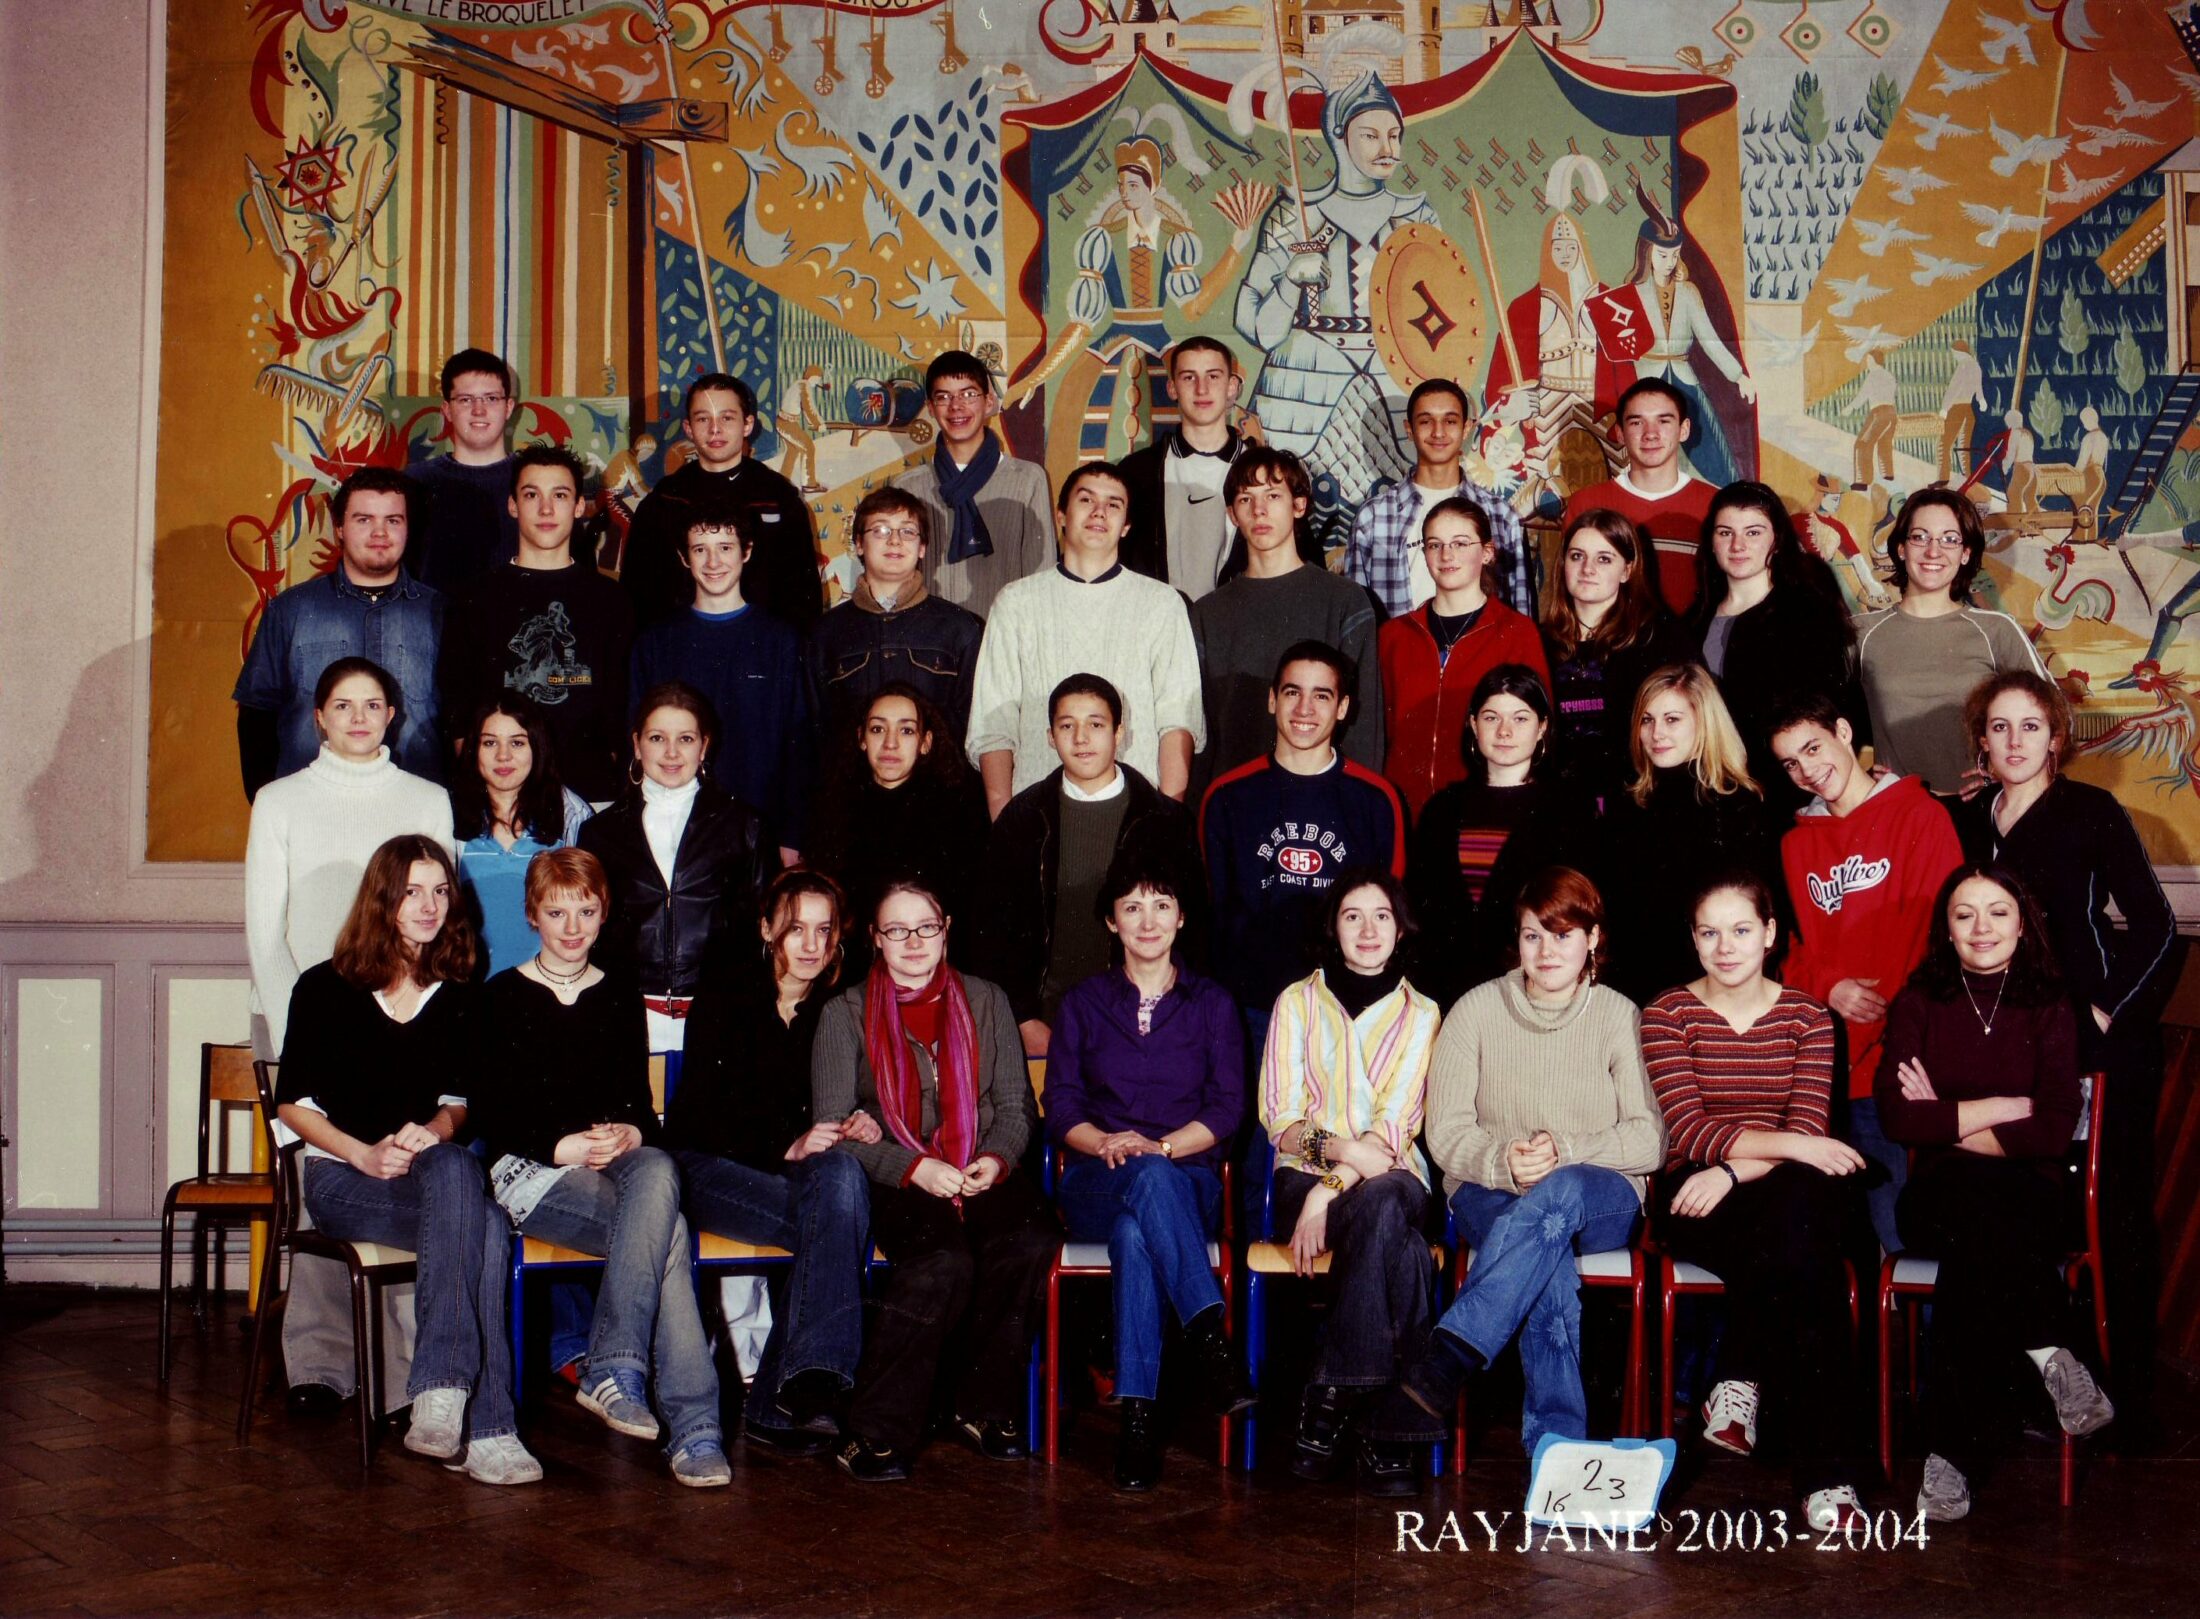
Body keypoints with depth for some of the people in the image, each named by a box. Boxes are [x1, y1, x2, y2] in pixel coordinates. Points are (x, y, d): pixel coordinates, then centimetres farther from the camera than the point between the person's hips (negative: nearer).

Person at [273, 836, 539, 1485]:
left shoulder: (457, 994, 13)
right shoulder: (325, 987, 4)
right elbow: (291, 1102, 5)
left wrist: (437, 1128, -5)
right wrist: (365, 1154, -11)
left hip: (433, 1172, 3)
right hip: (340, 1177, -3)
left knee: (470, 1198, -38)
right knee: (481, 1222, -37)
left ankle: (440, 1394, -41)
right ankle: (485, 1427, -42)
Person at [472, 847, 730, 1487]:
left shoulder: (621, 997, 19)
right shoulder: (503, 997, 8)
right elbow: (493, 1116, 1)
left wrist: (631, 1136, -9)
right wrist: (566, 1147, -15)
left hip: (620, 1160, 4)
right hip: (529, 1170, -4)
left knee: (658, 1173, -37)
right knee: (668, 1230, -33)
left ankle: (613, 1371, -37)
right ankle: (693, 1426, -36)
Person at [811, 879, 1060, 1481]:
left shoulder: (985, 1002, 17)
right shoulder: (845, 1014, 8)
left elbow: (1016, 1104, 14)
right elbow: (833, 1126, 0)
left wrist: (997, 1157, -9)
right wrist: (915, 1168, -14)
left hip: (983, 1175, 3)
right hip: (894, 1180, -3)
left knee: (1031, 1242, -30)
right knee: (943, 1261, -35)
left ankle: (985, 1406, -14)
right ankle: (875, 1431, -27)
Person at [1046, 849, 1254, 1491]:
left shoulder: (1211, 1003, 15)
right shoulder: (1083, 1003, 17)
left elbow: (1227, 1108, 4)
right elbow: (1061, 1106, 8)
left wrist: (1158, 1147, -14)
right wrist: (1106, 1144, -15)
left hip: (1188, 1181, 0)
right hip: (1095, 1184, 0)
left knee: (1136, 1233, -39)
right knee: (1149, 1185, -40)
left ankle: (1138, 1413, -44)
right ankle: (1211, 1336, -48)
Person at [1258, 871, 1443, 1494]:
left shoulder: (1420, 1014, 10)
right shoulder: (1297, 1002, 12)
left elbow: (1396, 1126, -3)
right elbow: (1278, 1118, 3)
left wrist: (1330, 1193, -19)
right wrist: (1335, 1145, -19)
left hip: (1391, 1180, 1)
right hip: (1306, 1176, -1)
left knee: (1382, 1204, -39)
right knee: (1396, 1234, -36)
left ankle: (1330, 1399, -31)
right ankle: (1388, 1433, -33)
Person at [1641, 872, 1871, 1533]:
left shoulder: (1807, 1018, 12)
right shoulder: (1667, 1016, 6)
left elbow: (1810, 1129, -1)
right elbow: (1689, 1132, -8)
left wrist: (1734, 1170, -19)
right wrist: (1790, 1145, -20)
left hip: (1781, 1193, 2)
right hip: (1696, 1199, -2)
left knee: (1799, 1209, -37)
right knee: (1802, 1257, -33)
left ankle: (1742, 1380, -24)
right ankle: (1825, 1469, -31)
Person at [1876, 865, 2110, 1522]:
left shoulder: (2049, 1008, 12)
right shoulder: (1918, 1004, 12)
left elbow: (2056, 1128, -3)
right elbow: (1896, 1116, -3)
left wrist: (1947, 1123, -5)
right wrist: (1997, 1109, -6)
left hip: (2029, 1200, 0)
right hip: (1940, 1194, 0)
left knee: (1978, 1246, -37)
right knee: (1983, 1196, -39)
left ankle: (1956, 1450, -30)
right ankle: (2049, 1354, -29)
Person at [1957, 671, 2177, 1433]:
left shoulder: (2092, 813, -3)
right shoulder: (1966, 822, 10)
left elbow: (2157, 928, -4)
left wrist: (2112, 1011, -9)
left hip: (2104, 1047, -4)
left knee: (2117, 1212, 0)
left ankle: (2128, 1390, 7)